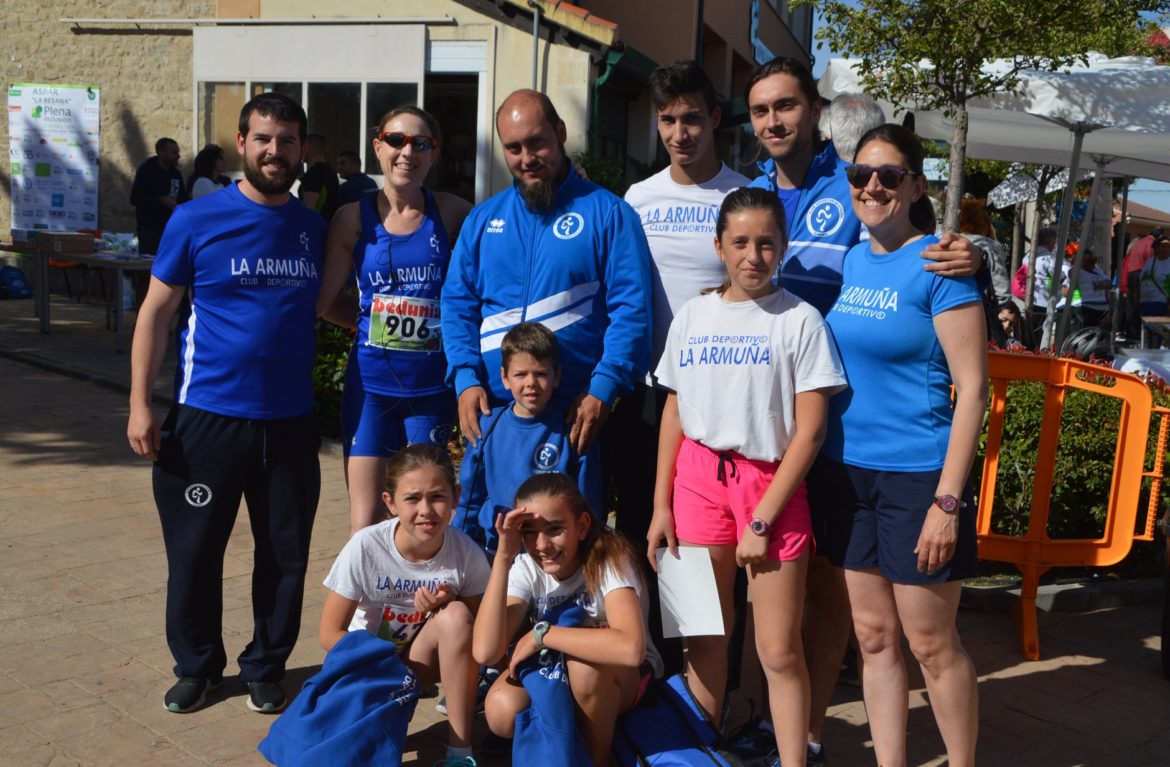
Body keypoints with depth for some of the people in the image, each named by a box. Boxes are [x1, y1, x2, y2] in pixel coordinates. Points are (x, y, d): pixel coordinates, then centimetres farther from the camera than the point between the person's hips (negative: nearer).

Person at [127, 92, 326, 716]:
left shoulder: (315, 229, 7)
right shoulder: (196, 220, -4)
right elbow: (156, 313, -2)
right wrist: (139, 404, -7)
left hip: (291, 423, 3)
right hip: (207, 418, -2)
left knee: (285, 556, 10)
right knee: (194, 553, 8)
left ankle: (265, 669, 30)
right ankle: (196, 666, 30)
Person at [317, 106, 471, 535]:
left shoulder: (452, 214, 0)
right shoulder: (355, 218, 0)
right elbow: (324, 299, 4)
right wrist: (371, 322, 2)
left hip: (431, 385, 0)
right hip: (370, 383, 0)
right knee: (365, 524, 2)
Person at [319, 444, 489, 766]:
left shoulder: (467, 555, -20)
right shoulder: (366, 546, -23)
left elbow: (474, 635, -6)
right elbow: (330, 633, -13)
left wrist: (447, 606, -28)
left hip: (421, 661, 1)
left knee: (456, 615, -30)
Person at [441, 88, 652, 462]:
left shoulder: (607, 213, -1)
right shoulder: (483, 218, 12)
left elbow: (631, 309, -7)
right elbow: (458, 304, 10)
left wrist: (603, 389, -17)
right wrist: (466, 379, -5)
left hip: (576, 416, -3)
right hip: (490, 411, 4)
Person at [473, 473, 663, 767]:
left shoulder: (609, 559, -27)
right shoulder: (525, 568, -14)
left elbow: (630, 648, -46)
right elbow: (485, 652, -29)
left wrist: (542, 633, -35)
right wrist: (503, 556, -32)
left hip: (625, 678, -3)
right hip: (556, 673, 3)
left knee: (583, 661, -36)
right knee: (502, 711, -26)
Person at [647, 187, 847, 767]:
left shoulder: (799, 319, -5)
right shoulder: (692, 316, 7)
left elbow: (810, 429, -7)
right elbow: (673, 413, 11)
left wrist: (761, 520, -10)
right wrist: (661, 506, 7)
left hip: (771, 480, -3)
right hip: (699, 475, 3)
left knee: (779, 650, 0)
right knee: (703, 632, 10)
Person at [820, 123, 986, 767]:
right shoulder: (848, 261, 7)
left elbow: (972, 387, -13)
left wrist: (948, 500, -17)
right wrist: (820, 470, 8)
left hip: (918, 476, -6)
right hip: (849, 471, 6)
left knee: (930, 643, 6)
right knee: (874, 636, 14)